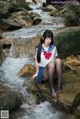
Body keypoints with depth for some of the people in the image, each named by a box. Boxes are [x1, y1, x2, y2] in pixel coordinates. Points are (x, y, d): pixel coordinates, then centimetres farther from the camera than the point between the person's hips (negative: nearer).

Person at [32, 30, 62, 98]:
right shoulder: (38, 48, -2)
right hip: (43, 70, -2)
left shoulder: (53, 47, 4)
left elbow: (55, 59, 11)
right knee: (51, 64, -37)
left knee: (58, 60, -30)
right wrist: (37, 73, 6)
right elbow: (37, 61, 4)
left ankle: (59, 84, -31)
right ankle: (51, 88, -30)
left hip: (52, 72, 2)